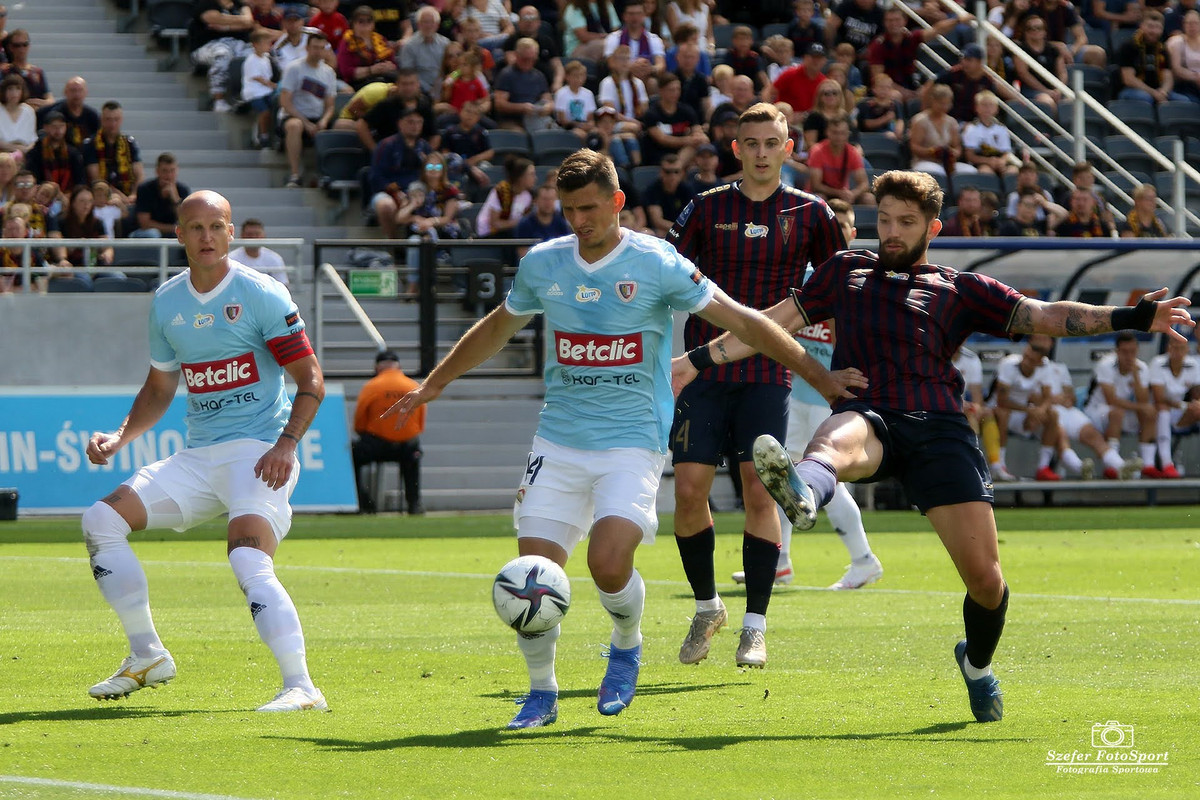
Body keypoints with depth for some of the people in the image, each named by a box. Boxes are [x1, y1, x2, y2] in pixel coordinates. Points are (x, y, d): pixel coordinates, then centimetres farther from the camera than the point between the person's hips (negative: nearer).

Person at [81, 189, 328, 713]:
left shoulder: (261, 296, -7)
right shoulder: (166, 303, 11)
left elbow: (311, 381, -7)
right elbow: (159, 389, 24)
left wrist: (286, 443, -21)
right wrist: (120, 438, 9)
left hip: (258, 452, -7)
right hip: (197, 457, 7)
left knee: (249, 562, -28)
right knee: (101, 522, -2)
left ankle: (301, 687, -29)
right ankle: (147, 657, 7)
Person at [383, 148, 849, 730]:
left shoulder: (657, 264, -6)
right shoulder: (542, 264, 6)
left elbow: (742, 321, -4)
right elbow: (497, 328, 24)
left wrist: (819, 375, -8)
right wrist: (433, 384, 30)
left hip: (632, 443, -4)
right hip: (558, 440, 4)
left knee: (608, 564, -22)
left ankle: (627, 645, 12)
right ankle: (541, 693, 16)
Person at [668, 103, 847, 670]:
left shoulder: (809, 213, 6)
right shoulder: (708, 208, 6)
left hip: (767, 374, -1)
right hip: (705, 373, 1)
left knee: (760, 494, -9)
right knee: (689, 491, -4)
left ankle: (755, 626, -2)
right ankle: (707, 607, 18)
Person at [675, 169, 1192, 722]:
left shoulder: (961, 290, 22)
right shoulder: (846, 272, 28)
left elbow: (1042, 316, 14)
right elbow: (777, 322, 31)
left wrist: (1132, 318, 2)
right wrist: (700, 360, 26)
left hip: (937, 427, 0)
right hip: (867, 417, 0)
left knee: (984, 576, -8)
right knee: (839, 440, -41)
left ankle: (978, 665, 24)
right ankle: (801, 493, -79)